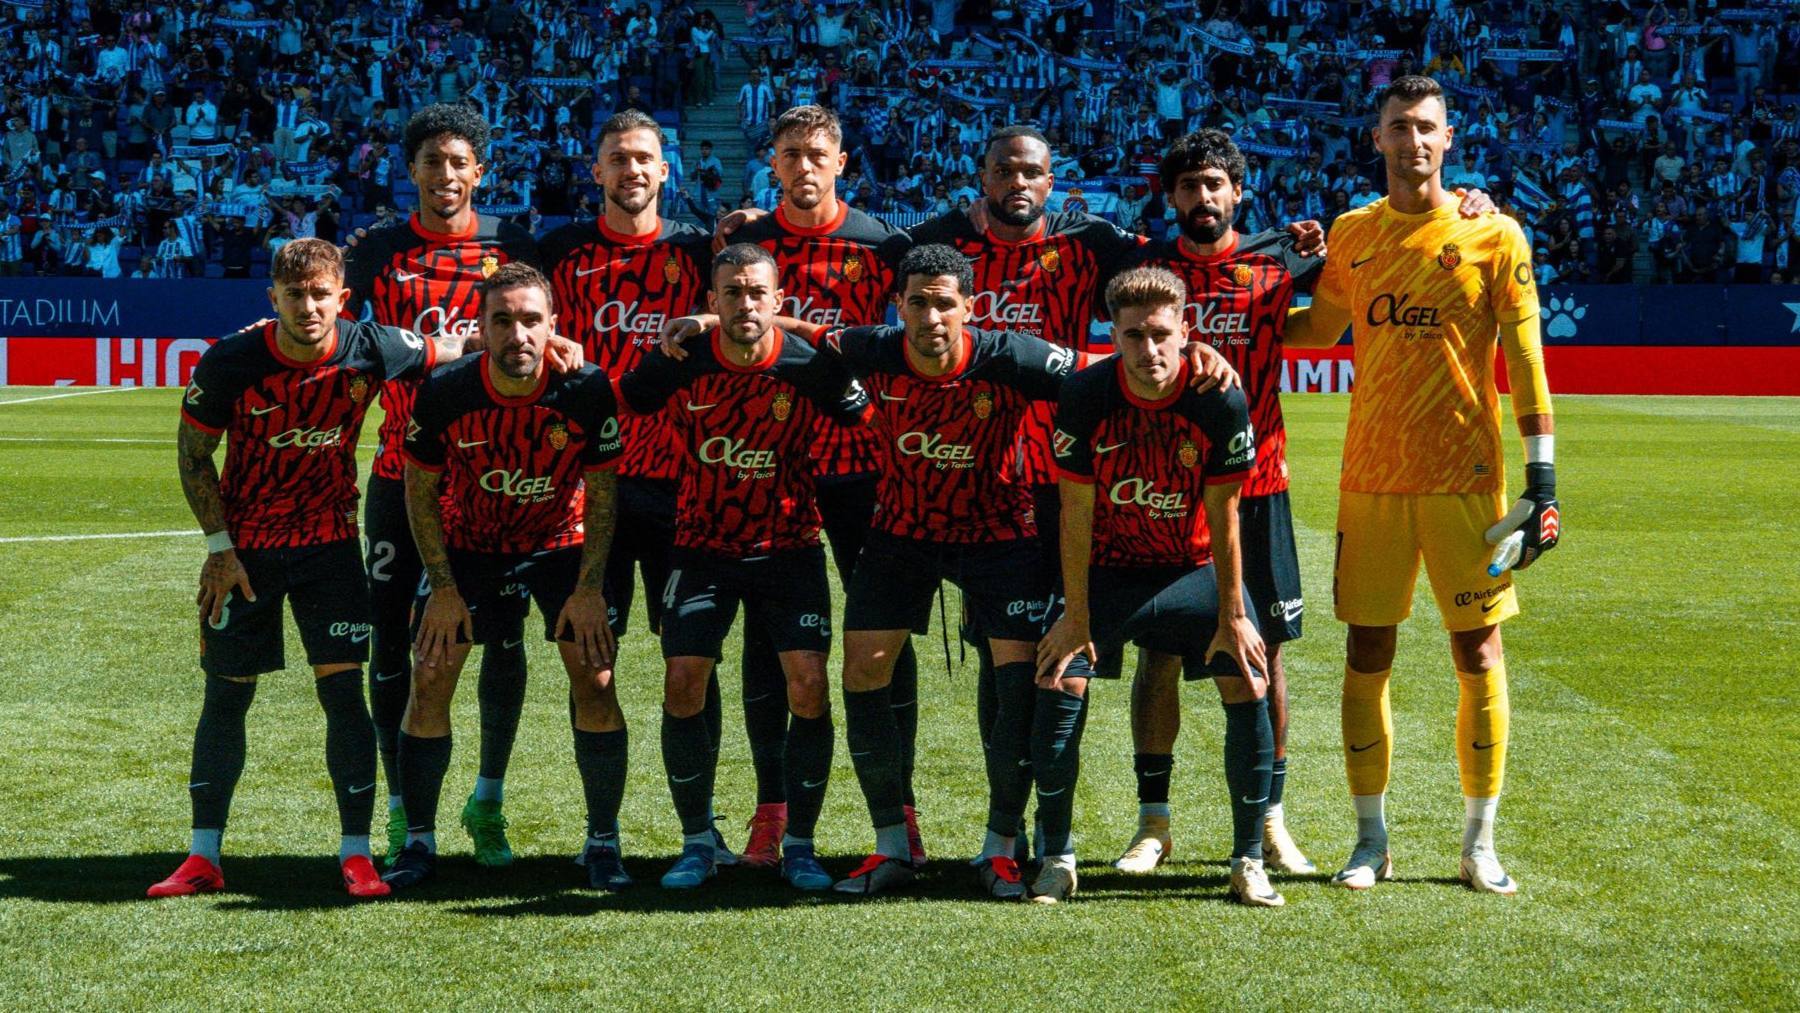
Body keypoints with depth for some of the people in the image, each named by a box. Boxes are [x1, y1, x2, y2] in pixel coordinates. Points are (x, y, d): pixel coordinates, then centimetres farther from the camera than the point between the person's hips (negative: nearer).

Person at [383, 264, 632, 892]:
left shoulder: (587, 391, -22)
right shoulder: (444, 394, -21)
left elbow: (602, 494, -9)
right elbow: (421, 492, -7)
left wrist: (588, 588, -13)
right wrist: (443, 588, -10)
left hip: (562, 543, -1)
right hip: (467, 545, 1)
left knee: (595, 680, -11)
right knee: (429, 680, -6)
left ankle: (603, 841, 3)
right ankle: (419, 841, 7)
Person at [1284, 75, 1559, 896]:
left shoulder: (1492, 236, -2)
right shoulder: (1351, 235, 7)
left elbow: (1525, 356, -3)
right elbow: (1322, 326, 22)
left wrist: (1542, 468, -8)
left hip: (1465, 477, -3)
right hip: (1371, 478, 3)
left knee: (1478, 651, 1)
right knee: (1366, 652, 3)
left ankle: (1479, 844, 11)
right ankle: (1371, 840, 14)